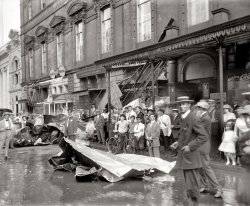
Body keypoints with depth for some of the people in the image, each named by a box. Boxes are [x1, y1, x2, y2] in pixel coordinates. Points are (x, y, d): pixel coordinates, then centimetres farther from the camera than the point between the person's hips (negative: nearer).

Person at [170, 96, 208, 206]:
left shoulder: (193, 119, -17)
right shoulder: (184, 119, 11)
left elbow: (204, 137, -20)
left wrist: (190, 146, -22)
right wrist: (178, 143, 8)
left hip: (191, 158, -9)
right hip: (184, 157, 9)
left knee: (192, 185, -1)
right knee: (189, 184, 19)